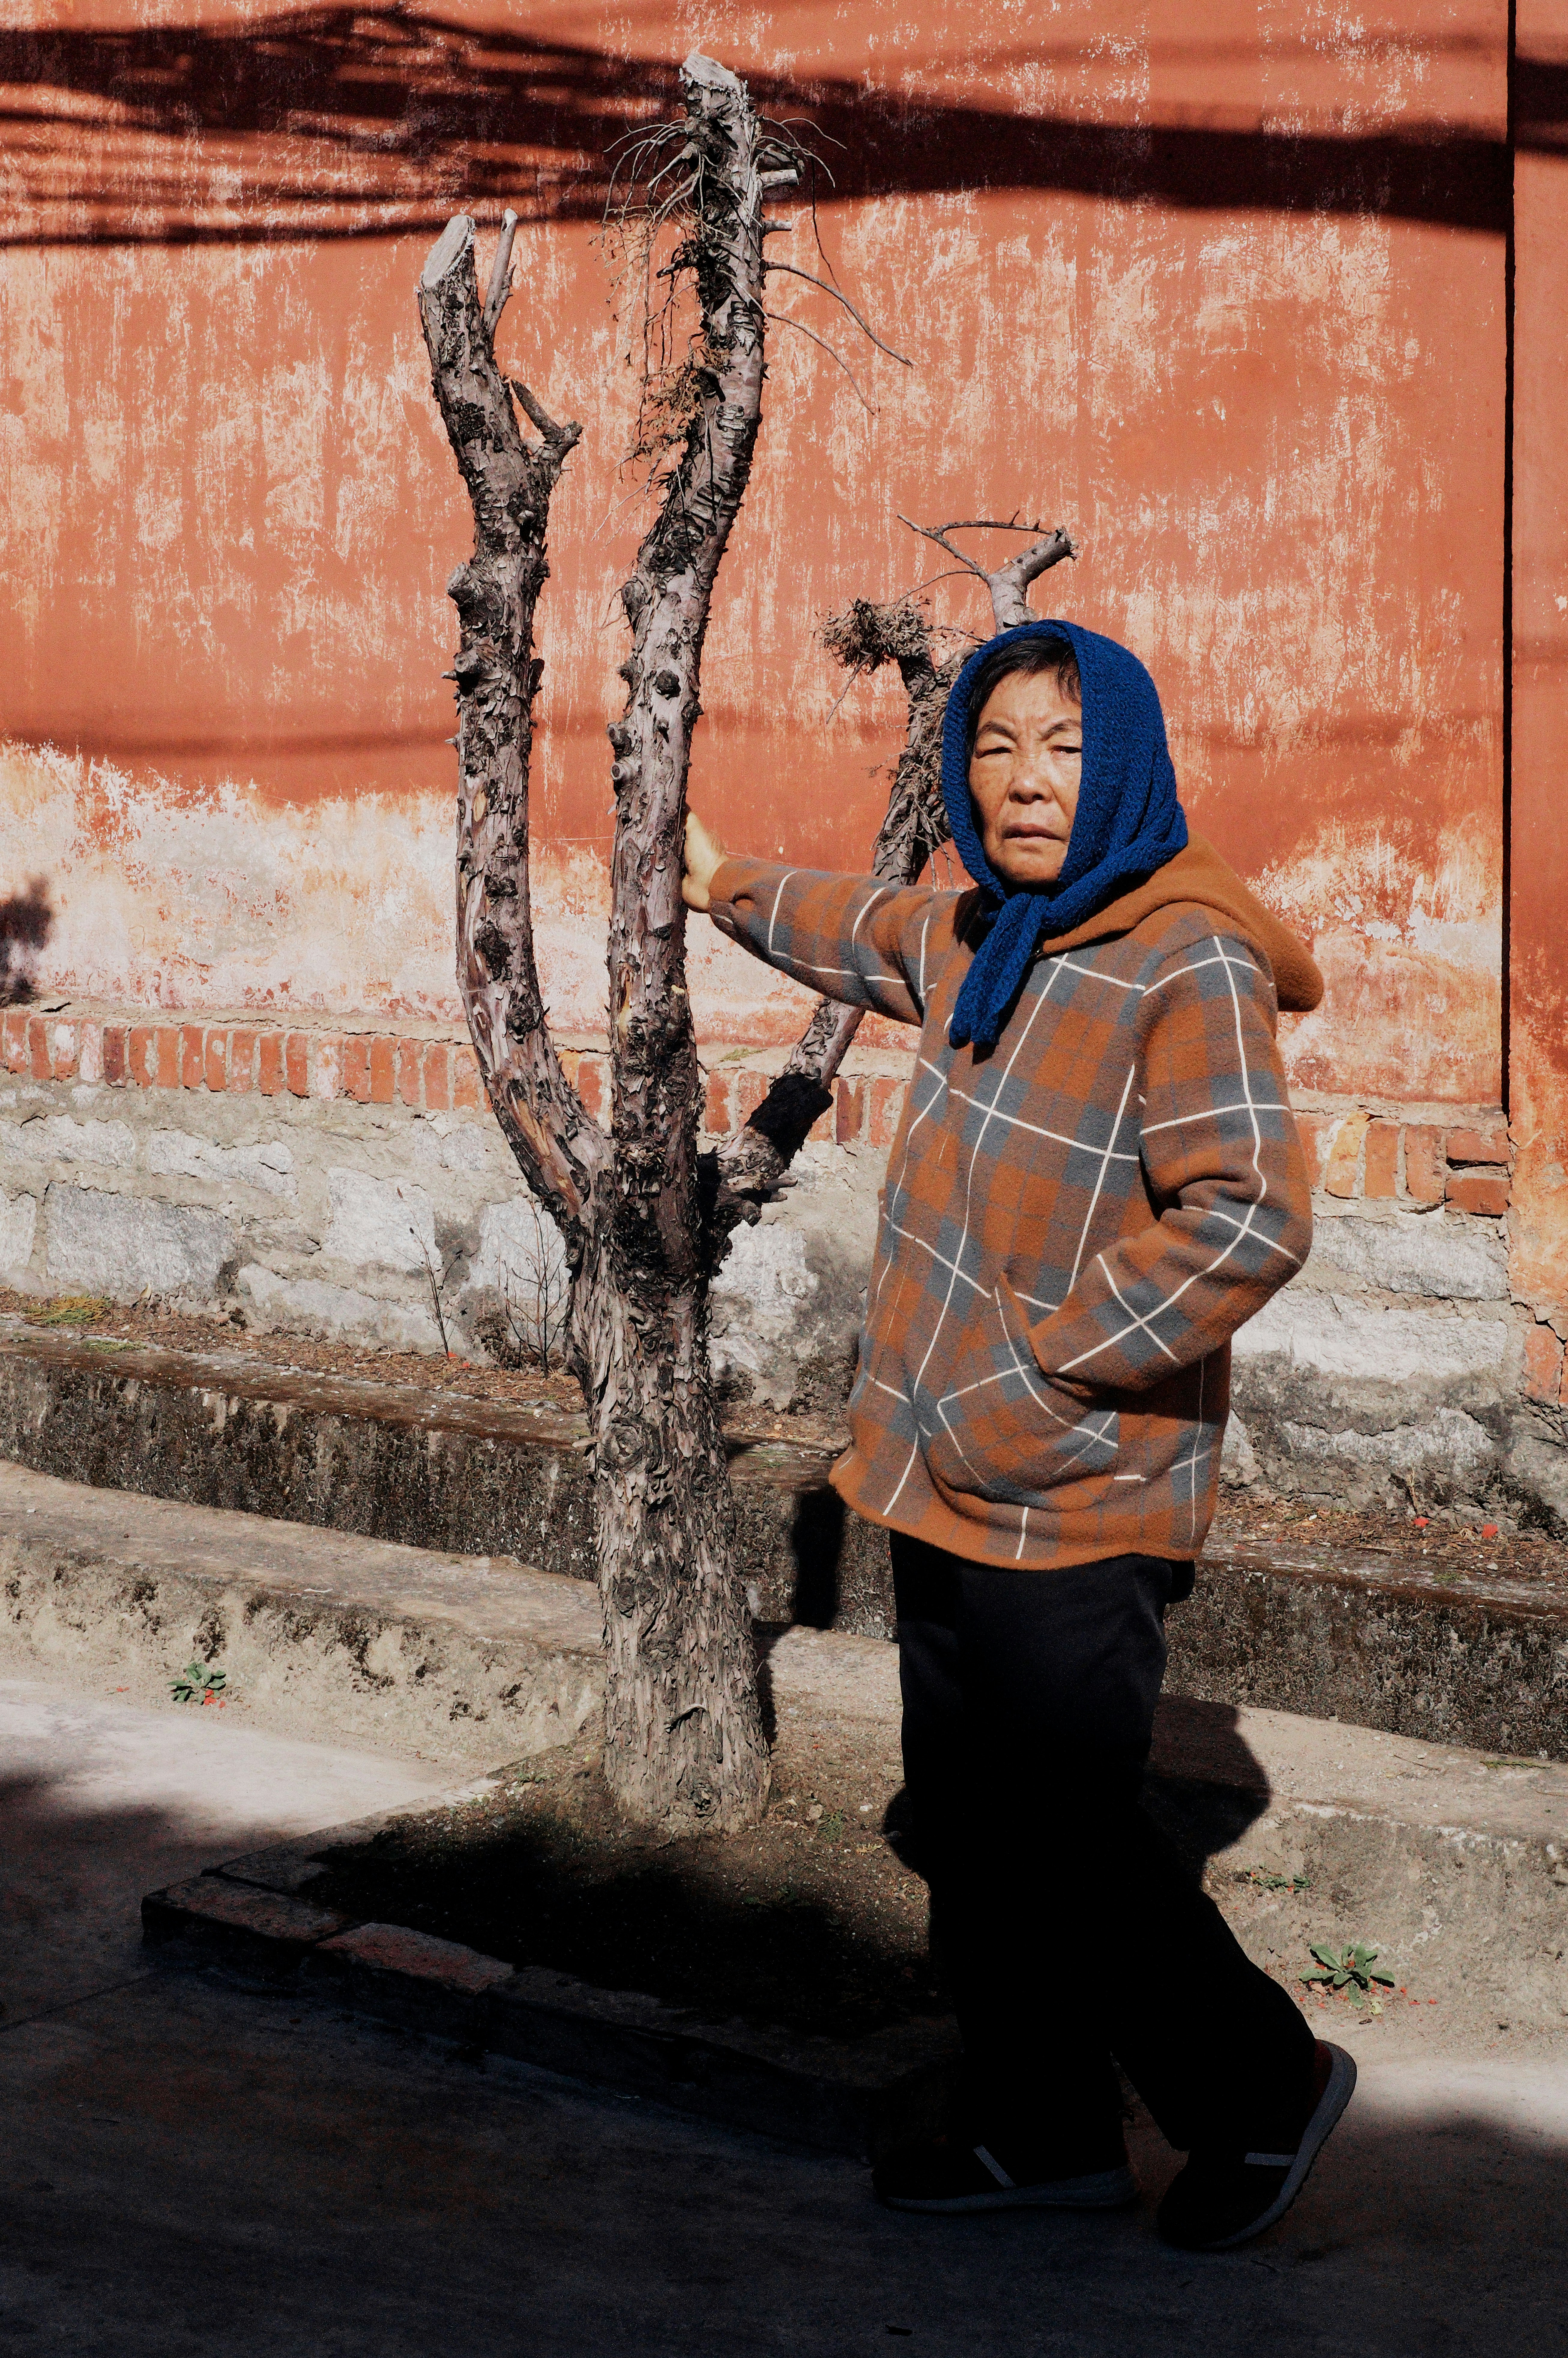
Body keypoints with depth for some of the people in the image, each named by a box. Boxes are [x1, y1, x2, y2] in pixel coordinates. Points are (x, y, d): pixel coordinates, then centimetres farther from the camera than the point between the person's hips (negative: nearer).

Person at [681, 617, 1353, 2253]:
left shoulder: (1186, 965, -18)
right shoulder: (981, 936, 8)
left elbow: (1246, 1221, -28)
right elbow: (872, 939, 33)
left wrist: (1041, 1374, -22)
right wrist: (728, 889, 48)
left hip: (1069, 1507, -8)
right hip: (948, 1487, 9)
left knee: (1063, 1841, -2)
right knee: (973, 1830, 15)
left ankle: (1261, 2088, 20)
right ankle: (1043, 2132, 30)